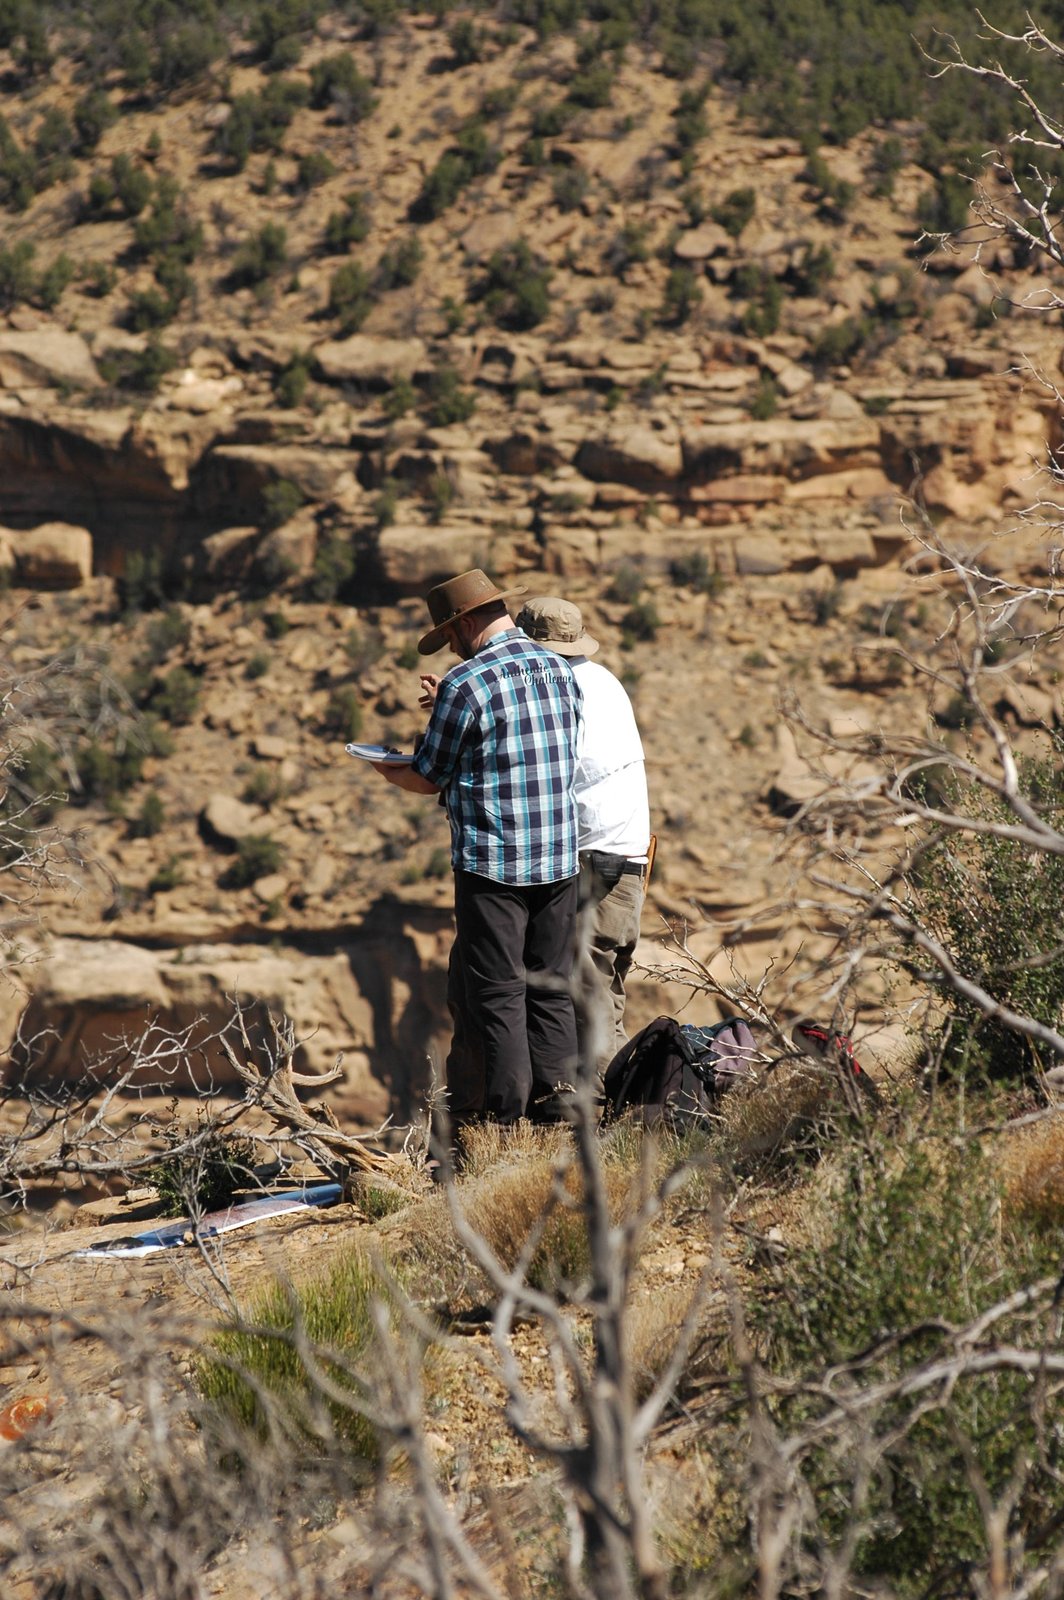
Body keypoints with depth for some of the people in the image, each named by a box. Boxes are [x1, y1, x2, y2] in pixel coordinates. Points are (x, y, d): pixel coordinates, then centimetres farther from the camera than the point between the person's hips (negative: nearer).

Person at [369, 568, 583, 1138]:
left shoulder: (466, 684, -12)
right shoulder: (560, 670, 8)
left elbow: (429, 778, -5)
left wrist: (390, 773, 17)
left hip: (492, 861, -6)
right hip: (559, 858, 6)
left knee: (495, 993, 0)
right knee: (551, 989, 11)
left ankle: (505, 1113, 1)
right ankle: (555, 1106, 11)